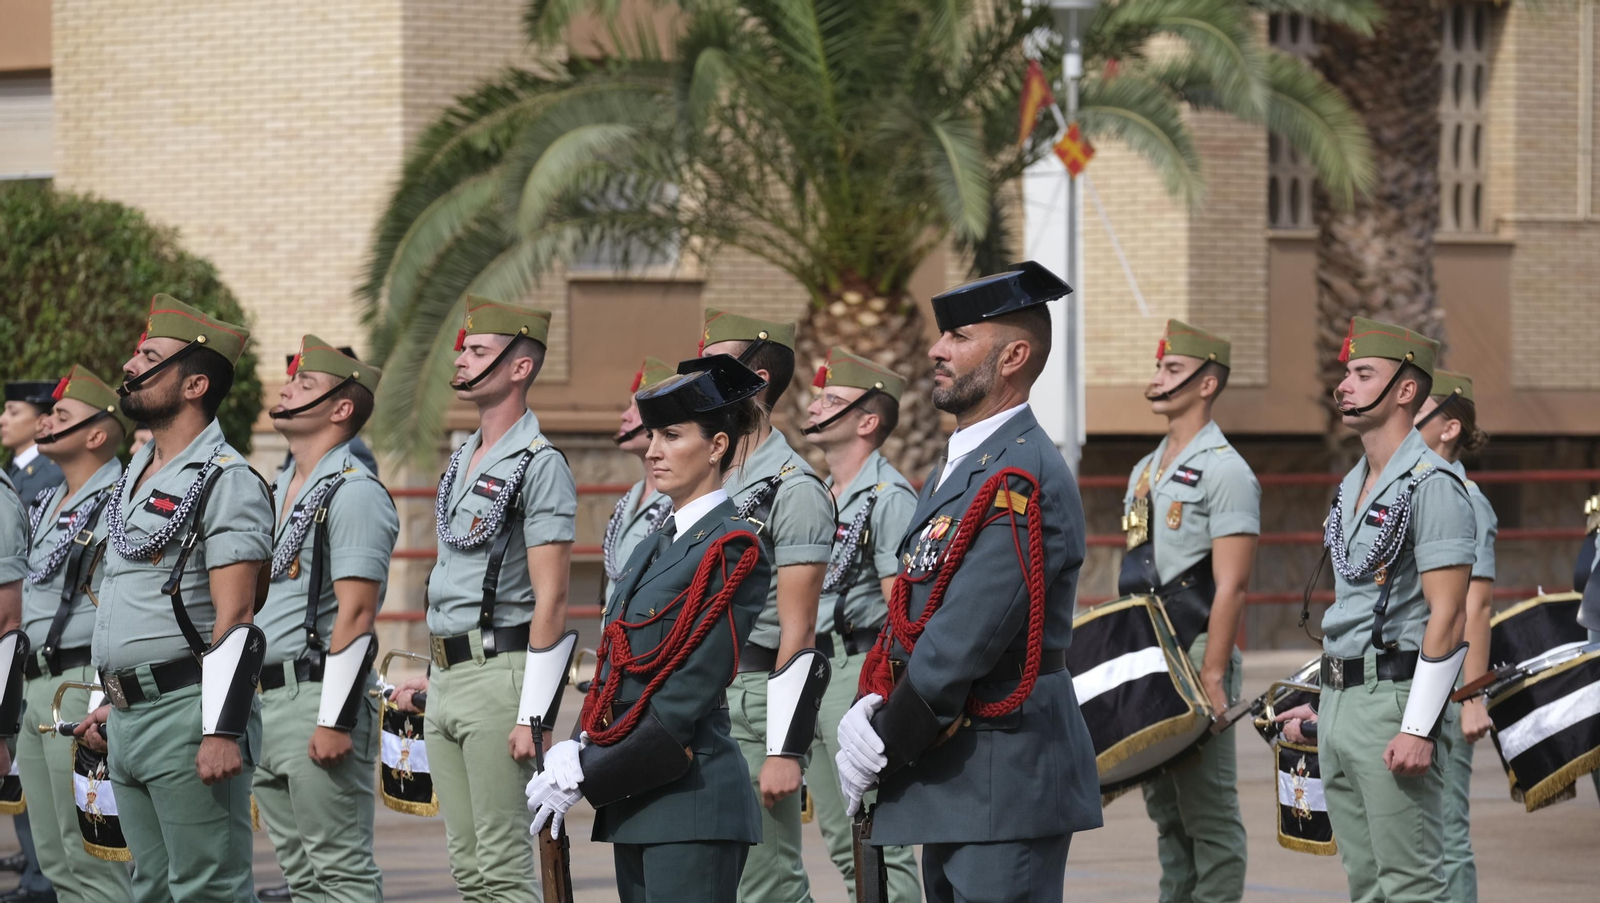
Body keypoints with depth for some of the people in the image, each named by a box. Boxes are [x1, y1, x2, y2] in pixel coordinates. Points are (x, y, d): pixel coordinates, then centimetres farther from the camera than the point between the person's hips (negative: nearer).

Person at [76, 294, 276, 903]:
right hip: (128, 720, 9)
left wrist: (223, 733, -23)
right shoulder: (135, 476, 18)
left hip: (188, 715, -9)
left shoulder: (225, 481, -11)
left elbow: (235, 620, -18)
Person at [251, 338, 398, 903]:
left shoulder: (354, 494, -11)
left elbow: (356, 614, -17)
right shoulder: (278, 491, 18)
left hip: (318, 701, -10)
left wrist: (335, 721, -22)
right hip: (264, 702, 10)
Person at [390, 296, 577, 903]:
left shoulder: (539, 466, -11)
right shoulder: (462, 462, 17)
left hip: (500, 674, -9)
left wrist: (532, 715, -20)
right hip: (449, 681, 9)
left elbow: (550, 598, -15)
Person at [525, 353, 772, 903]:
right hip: (635, 805, 9)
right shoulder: (653, 549, 18)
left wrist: (584, 777, -12)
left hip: (692, 798, -9)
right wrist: (574, 753, -1)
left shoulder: (732, 550, -9)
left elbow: (685, 699, -14)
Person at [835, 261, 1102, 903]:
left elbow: (966, 639, -21)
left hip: (1004, 788, -10)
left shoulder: (1021, 478, -16)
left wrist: (882, 746, -13)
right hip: (951, 788, 10)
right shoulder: (954, 471, 17)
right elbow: (907, 617, 16)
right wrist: (872, 710, -2)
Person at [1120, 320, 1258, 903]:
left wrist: (1211, 678, -20)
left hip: (1196, 657, -8)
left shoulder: (1224, 471, -9)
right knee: (1164, 807, 11)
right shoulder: (1146, 471, 17)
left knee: (1208, 809, -6)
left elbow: (1230, 586, -15)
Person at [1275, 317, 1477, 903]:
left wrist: (1418, 730, -23)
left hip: (1393, 700, -10)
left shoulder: (1431, 486, -12)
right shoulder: (1352, 487, 17)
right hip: (1340, 702, 10)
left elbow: (1447, 617, -18)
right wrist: (1322, 705, 21)